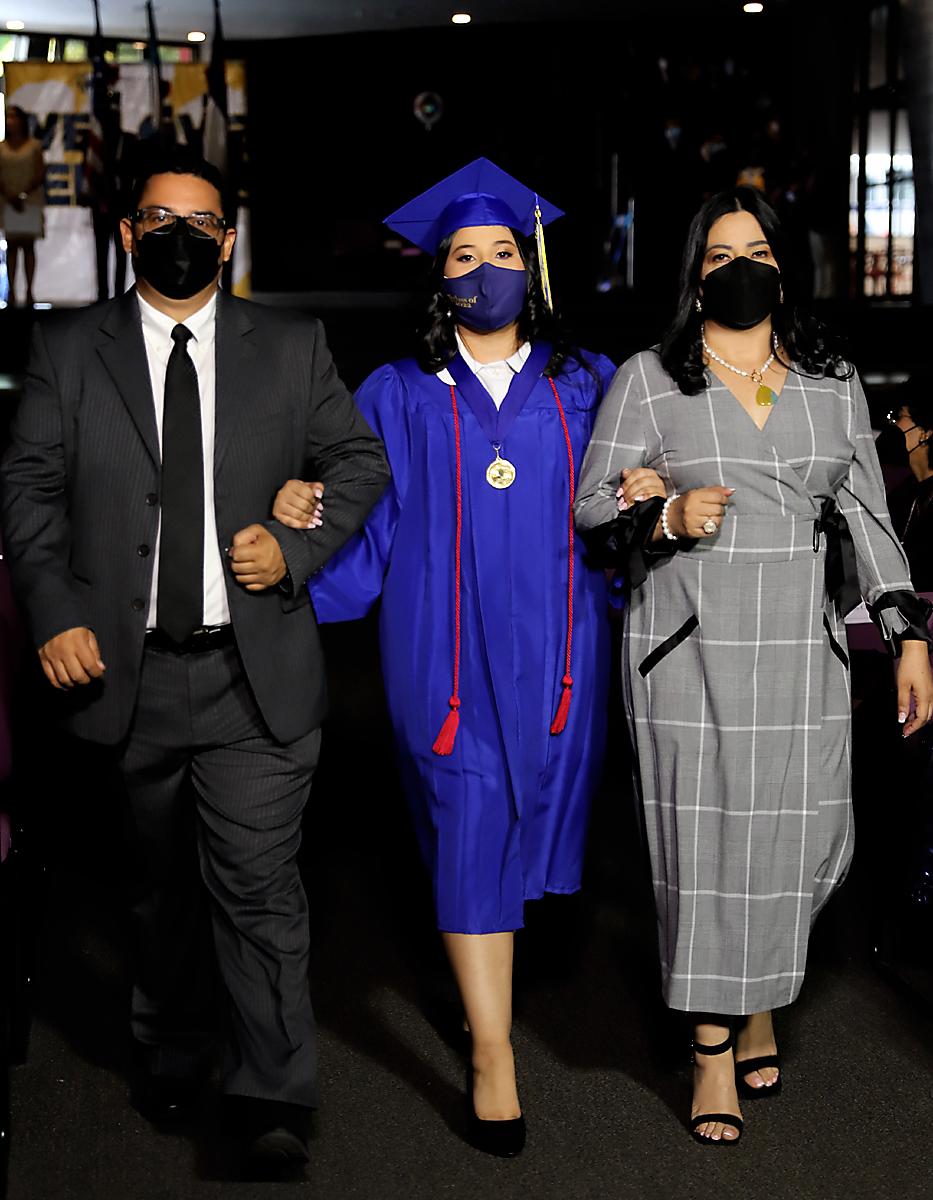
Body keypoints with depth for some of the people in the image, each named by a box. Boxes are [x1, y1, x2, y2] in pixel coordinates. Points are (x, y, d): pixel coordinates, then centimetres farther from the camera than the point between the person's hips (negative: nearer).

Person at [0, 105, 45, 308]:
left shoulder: (34, 145, 2)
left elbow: (40, 175, -2)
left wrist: (23, 194, -12)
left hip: (31, 200, -1)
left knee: (28, 246, -1)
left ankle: (29, 292, 0)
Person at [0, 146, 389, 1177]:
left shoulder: (292, 347, 6)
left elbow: (360, 462, 11)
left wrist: (297, 548, -6)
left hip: (254, 673, -1)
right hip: (126, 669, 1)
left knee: (259, 880, -7)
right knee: (158, 880, 16)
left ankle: (271, 1100, -1)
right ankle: (169, 1054, 35)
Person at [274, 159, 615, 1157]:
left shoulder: (584, 388, 9)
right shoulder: (401, 397, 5)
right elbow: (368, 531, -2)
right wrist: (303, 518, -20)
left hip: (553, 653, 2)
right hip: (449, 654, -2)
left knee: (532, 815, 12)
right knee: (468, 838, -5)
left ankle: (486, 983, 37)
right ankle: (493, 1055, -1)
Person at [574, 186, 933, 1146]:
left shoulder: (832, 383, 12)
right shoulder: (648, 379, 4)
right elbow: (593, 503, 3)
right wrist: (666, 516, -17)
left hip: (800, 650, 2)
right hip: (690, 646, -2)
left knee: (798, 835, 2)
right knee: (703, 839, -1)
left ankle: (758, 1004, 30)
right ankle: (714, 1051, 13)